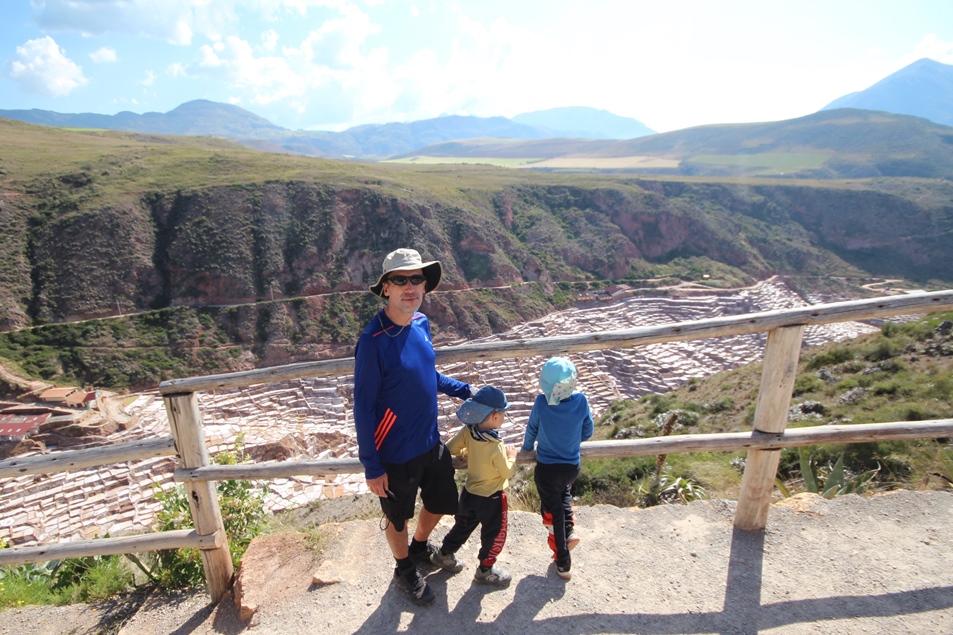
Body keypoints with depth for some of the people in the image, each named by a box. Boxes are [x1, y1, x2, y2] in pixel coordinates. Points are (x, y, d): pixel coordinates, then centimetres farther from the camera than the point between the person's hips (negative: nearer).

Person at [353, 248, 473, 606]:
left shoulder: (421, 323, -5)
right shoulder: (374, 341, -26)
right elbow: (363, 407, -19)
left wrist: (463, 390, 7)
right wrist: (371, 467, -15)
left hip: (431, 443, 6)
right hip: (396, 455, -6)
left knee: (440, 503, 25)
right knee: (398, 518, 20)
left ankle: (420, 548, 56)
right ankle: (405, 571, 49)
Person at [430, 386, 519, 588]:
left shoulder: (468, 431, -16)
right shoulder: (496, 447, -31)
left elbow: (450, 448, -2)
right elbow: (508, 473, -17)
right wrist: (511, 457, 0)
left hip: (469, 493, 6)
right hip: (490, 498, -6)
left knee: (463, 526, 28)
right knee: (495, 535, 17)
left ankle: (444, 554, 43)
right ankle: (485, 571, 32)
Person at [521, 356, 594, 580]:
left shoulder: (541, 402, -23)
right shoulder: (581, 401, -17)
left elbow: (532, 429, -6)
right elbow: (587, 432, -2)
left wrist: (528, 446, 15)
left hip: (546, 469, -2)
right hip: (572, 467, 3)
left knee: (553, 511, 17)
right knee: (564, 492, 36)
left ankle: (563, 563, 27)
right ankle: (570, 530, 18)